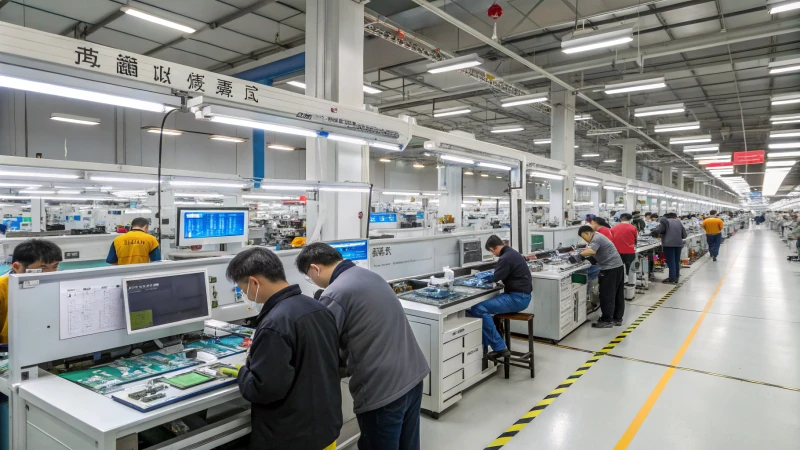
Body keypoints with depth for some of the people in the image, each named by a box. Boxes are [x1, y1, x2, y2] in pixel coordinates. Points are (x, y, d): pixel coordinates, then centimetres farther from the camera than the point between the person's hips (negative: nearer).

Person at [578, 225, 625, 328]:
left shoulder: (596, 238, -15)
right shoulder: (597, 237, 19)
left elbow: (591, 251, -33)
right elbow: (593, 253, 14)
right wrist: (585, 255, -1)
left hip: (610, 269, -11)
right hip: (618, 266, 11)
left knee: (607, 295, -3)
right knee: (617, 294, 14)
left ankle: (607, 320, 3)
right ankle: (617, 319, 21)